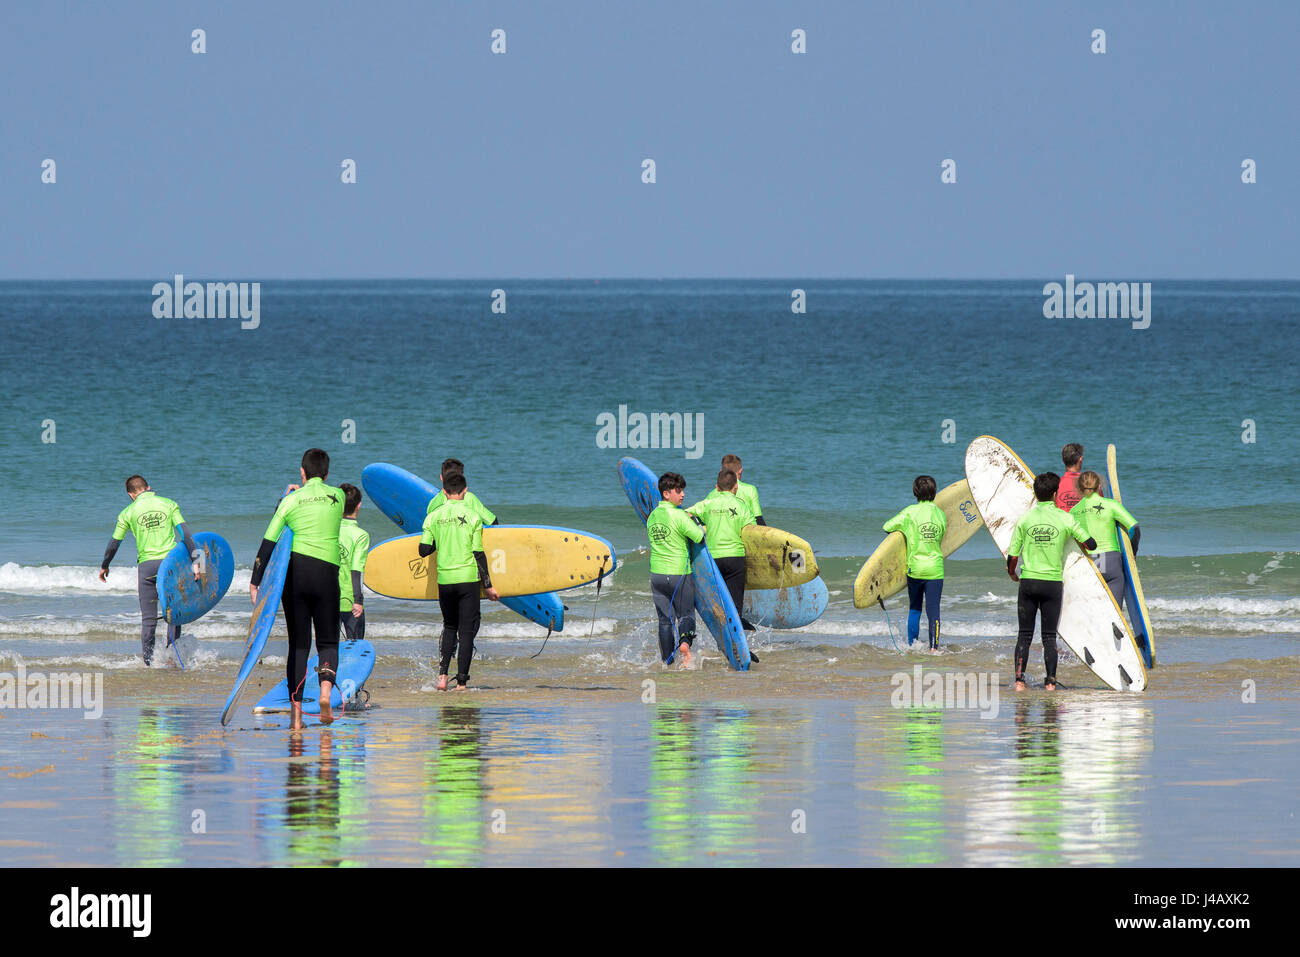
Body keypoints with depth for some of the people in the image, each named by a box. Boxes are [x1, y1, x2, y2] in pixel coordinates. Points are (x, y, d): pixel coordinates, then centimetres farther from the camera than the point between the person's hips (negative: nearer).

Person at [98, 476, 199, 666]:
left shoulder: (128, 512, 4)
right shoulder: (169, 505, 4)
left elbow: (114, 543, 9)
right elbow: (185, 532, -6)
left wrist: (104, 566, 25)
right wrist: (195, 559, -9)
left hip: (146, 565, 0)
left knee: (148, 618, 6)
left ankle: (148, 661, 3)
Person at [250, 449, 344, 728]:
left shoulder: (291, 500, 4)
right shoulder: (338, 496, 5)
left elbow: (269, 541, 2)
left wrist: (255, 581, 7)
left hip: (295, 571, 0)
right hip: (327, 572, 0)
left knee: (298, 644, 7)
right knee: (328, 642, 10)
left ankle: (296, 712, 0)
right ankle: (325, 691, -20)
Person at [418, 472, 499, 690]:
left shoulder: (434, 516, 1)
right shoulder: (472, 515, -5)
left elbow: (424, 551, 0)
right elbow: (478, 553, -6)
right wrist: (488, 585, 0)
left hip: (444, 579, 3)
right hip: (468, 578, -3)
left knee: (450, 627, 18)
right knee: (467, 630, 4)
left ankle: (442, 674, 3)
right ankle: (461, 681, 2)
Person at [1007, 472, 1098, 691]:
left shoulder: (1024, 519, -2)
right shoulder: (1065, 519, -4)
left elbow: (1012, 556, -1)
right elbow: (1090, 545, 2)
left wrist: (1012, 574, 20)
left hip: (1028, 582, 0)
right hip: (1053, 581, 0)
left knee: (1025, 635, 6)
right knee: (1049, 636, 6)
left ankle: (1019, 679, 0)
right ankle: (1050, 681, 4)